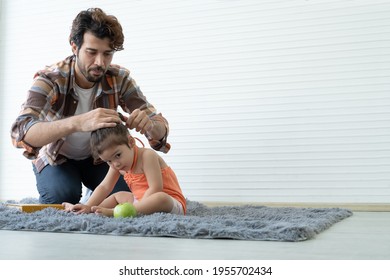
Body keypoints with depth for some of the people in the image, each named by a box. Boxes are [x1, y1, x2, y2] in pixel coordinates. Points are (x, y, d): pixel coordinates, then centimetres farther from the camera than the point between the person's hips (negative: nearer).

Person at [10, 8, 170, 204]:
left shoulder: (119, 78, -21)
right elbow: (21, 132, -44)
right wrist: (76, 123, -62)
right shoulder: (49, 79, -28)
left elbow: (161, 128, -20)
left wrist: (149, 124, -46)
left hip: (98, 156, 2)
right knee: (63, 197, -29)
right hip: (56, 158, -2)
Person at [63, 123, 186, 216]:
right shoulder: (117, 165, 5)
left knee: (160, 198, -40)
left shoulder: (147, 156, -20)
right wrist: (88, 207, -9)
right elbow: (104, 187, 5)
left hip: (172, 203, -8)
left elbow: (155, 188, -27)